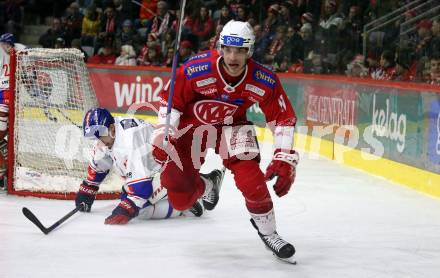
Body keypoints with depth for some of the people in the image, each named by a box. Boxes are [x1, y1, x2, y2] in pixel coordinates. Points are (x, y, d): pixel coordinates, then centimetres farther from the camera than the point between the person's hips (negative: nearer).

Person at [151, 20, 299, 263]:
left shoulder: (264, 82, -24)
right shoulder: (196, 70, -29)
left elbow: (283, 119, -14)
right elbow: (170, 100, -13)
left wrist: (284, 160, -21)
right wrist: (162, 136, -17)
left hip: (233, 126, 1)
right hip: (192, 123, 0)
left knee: (251, 180, -22)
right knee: (180, 198, -2)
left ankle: (267, 231, 3)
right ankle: (203, 185, 36)